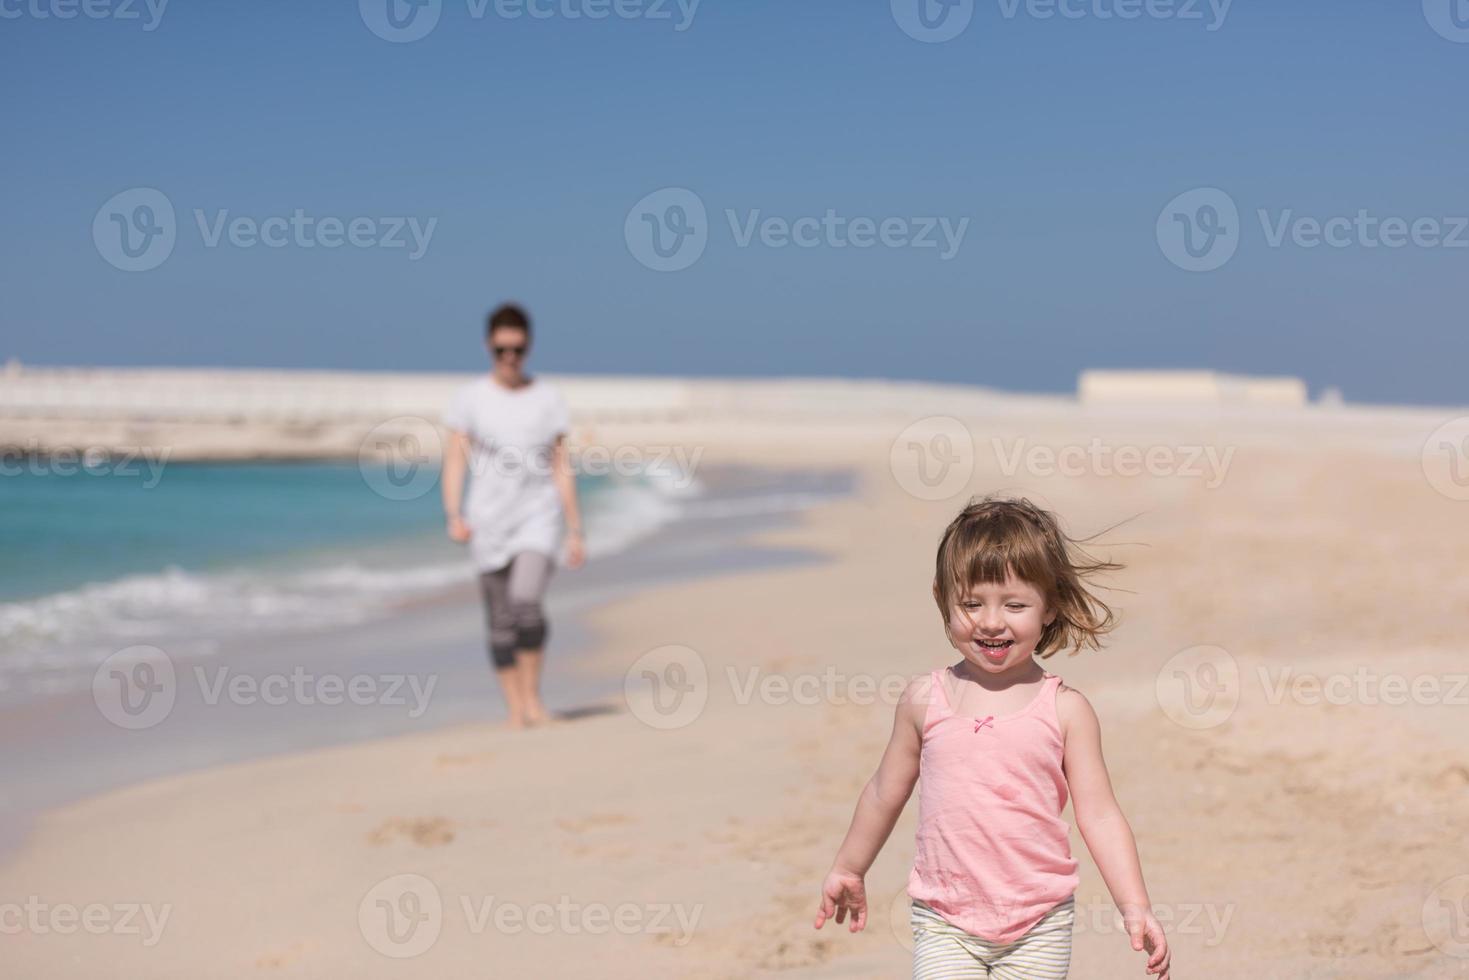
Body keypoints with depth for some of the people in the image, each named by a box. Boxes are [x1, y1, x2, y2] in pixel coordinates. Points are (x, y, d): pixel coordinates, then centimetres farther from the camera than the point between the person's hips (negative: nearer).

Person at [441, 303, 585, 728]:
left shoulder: (549, 399, 5)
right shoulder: (470, 398, 1)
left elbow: (561, 468, 7)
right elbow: (454, 460, -1)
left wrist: (575, 531, 5)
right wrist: (454, 515, -16)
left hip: (539, 516, -1)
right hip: (489, 519, 1)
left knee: (527, 602, -21)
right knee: (501, 621, 3)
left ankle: (532, 695, -3)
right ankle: (514, 708, 14)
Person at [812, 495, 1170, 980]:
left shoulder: (1065, 710, -4)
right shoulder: (925, 700, 0)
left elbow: (1099, 816, -1)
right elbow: (885, 793, 14)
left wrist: (1136, 908, -9)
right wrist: (848, 869, 24)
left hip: (1039, 926, 0)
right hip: (944, 924, 1)